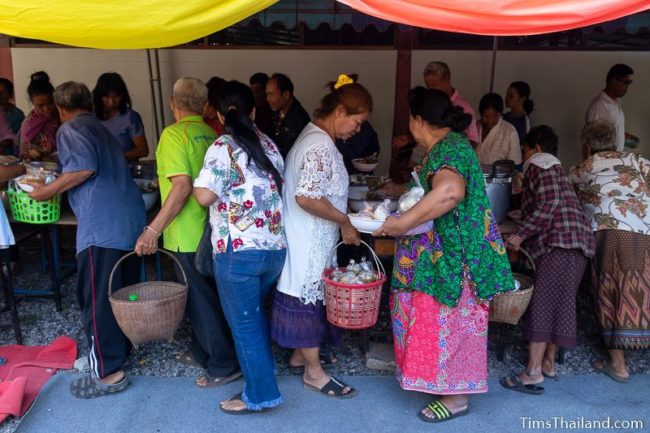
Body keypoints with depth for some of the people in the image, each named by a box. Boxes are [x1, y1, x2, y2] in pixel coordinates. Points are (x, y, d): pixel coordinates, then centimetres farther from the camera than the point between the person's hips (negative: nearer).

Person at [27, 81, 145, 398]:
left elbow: (84, 167, -18)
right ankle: (121, 349, 33)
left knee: (96, 299, -1)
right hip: (132, 219, 9)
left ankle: (109, 372, 5)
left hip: (101, 227, -9)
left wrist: (48, 191, -6)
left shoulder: (71, 129, 0)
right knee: (123, 292, 18)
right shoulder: (101, 128, 25)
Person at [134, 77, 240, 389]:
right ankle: (202, 351, 35)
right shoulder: (211, 134, 6)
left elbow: (182, 187, -24)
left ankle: (224, 364, 12)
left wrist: (154, 229, -21)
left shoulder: (174, 134, -15)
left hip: (186, 235, -8)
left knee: (201, 299, 2)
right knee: (204, 294, 20)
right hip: (210, 231, 8)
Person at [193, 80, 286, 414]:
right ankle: (263, 370, 39)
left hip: (239, 250, -7)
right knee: (255, 314, 25)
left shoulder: (223, 147, -9)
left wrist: (195, 183, 5)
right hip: (275, 248, 7)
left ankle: (260, 394, 17)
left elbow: (204, 196, -16)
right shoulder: (269, 145, 10)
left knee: (244, 324, 7)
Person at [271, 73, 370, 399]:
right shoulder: (321, 145, -22)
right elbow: (307, 197, -30)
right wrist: (344, 221, -19)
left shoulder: (314, 136, 11)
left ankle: (300, 353, 35)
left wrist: (342, 215, 12)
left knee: (307, 295, 19)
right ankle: (314, 372, 15)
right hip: (309, 241, -10)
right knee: (308, 296, 1)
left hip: (310, 238, 10)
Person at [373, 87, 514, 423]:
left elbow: (449, 191, -43)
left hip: (452, 255, -10)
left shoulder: (448, 149, -22)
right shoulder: (448, 144, 11)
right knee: (442, 319, 19)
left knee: (447, 321, 1)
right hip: (442, 251, 10)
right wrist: (405, 190, 23)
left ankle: (457, 396, 17)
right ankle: (450, 383, 34)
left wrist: (403, 222, -39)